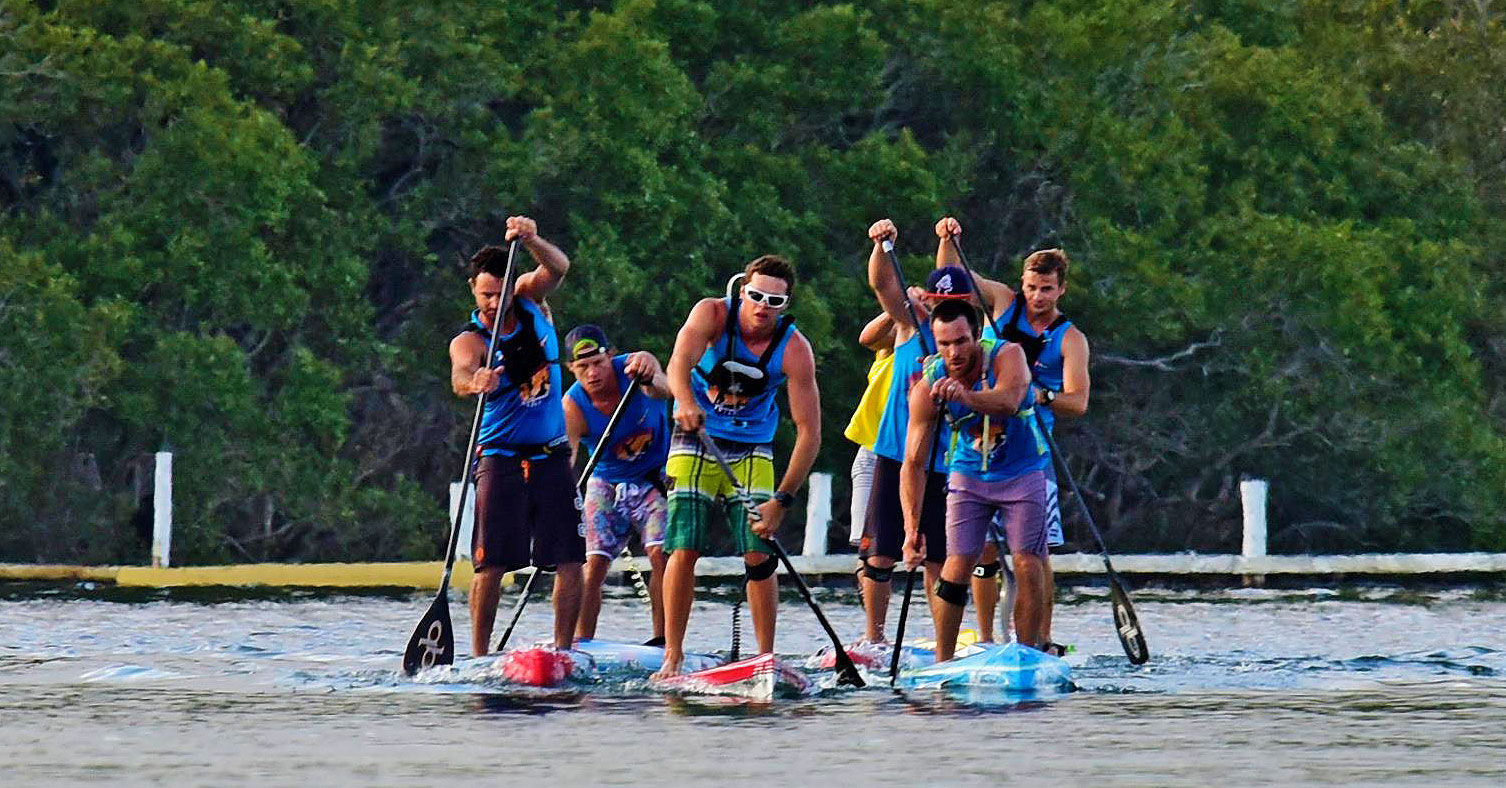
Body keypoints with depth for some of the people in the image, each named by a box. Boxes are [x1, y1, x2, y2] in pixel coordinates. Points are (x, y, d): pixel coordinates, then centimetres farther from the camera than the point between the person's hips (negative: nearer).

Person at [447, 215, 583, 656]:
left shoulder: (531, 300, 3)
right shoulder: (470, 340, -10)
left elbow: (558, 267, -16)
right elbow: (460, 375, -32)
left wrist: (531, 241, -36)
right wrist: (473, 382, -56)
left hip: (551, 456, 4)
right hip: (501, 458, -4)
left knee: (571, 561, -2)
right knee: (492, 565, -10)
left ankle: (564, 650, 4)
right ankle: (479, 657, -5)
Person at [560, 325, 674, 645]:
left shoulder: (637, 366, -21)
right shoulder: (573, 408, -21)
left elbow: (663, 390, -42)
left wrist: (649, 378, -67)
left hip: (655, 479, -1)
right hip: (606, 483, 1)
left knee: (660, 553, -17)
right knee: (594, 564, -12)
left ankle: (662, 640, -14)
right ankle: (581, 644, -7)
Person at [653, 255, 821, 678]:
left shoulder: (794, 350, -17)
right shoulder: (712, 314, -17)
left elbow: (809, 432, -18)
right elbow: (680, 361, -36)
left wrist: (782, 500, -25)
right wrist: (685, 401, -58)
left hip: (751, 449, 1)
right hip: (695, 439, -1)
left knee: (759, 555, -10)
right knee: (683, 550, -8)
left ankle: (766, 659, -2)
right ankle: (672, 657, -2)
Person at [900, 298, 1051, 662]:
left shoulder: (1007, 356, -25)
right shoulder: (927, 388, -19)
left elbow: (1007, 401, -47)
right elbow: (913, 463, -18)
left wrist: (967, 397, -68)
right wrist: (912, 528, -27)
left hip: (1022, 475, -1)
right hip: (969, 477, 1)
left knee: (1028, 566, -8)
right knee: (957, 567, -9)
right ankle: (942, 663, -2)